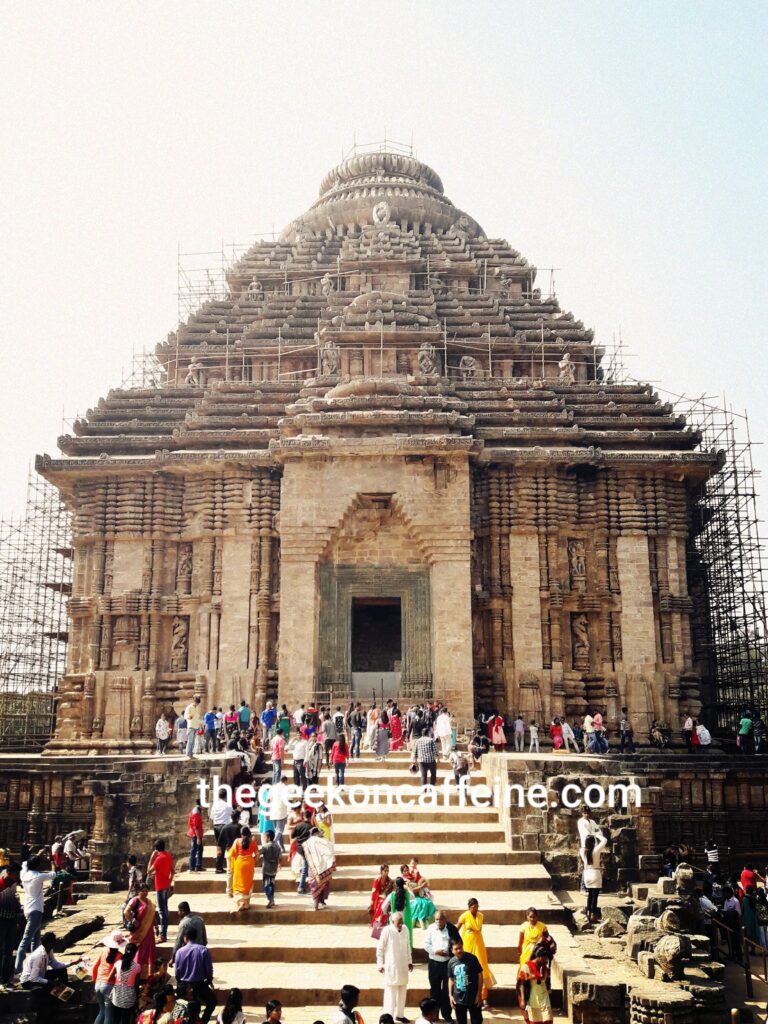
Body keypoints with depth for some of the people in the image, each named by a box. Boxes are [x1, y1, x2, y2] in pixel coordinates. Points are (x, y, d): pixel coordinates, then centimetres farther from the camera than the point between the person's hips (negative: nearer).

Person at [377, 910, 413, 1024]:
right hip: (391, 966, -5)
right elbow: (380, 948, -9)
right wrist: (380, 964, -8)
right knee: (390, 993, -1)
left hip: (403, 966, 6)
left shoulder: (405, 929, -1)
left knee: (402, 991, 15)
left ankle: (399, 1014, 29)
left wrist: (410, 961, 14)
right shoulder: (387, 931, -16)